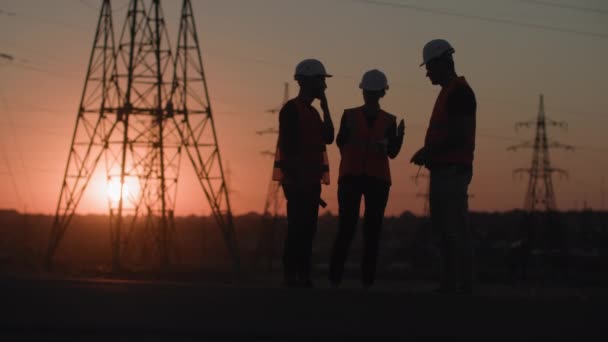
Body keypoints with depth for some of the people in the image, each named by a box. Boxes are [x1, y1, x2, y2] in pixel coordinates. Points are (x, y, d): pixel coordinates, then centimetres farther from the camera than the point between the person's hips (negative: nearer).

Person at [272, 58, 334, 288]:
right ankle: (291, 277, -11)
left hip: (311, 179, 9)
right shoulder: (291, 109, -7)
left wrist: (325, 107, 9)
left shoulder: (312, 112, 20)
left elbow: (328, 138, 11)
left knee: (307, 228, 5)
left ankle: (303, 276, 6)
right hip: (296, 179, -9)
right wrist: (293, 177, -19)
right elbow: (287, 146, -14)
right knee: (297, 228, -11)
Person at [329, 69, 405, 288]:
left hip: (378, 179, 2)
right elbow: (340, 143, -5)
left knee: (373, 229, -3)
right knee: (347, 227, -10)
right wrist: (348, 129, -25)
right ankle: (334, 278, -8)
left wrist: (400, 135, -14)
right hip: (351, 176, -1)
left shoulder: (389, 120, 9)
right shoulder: (350, 115, 6)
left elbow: (392, 153, 4)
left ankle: (368, 280, -2)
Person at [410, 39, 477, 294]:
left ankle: (465, 283, -11)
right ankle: (449, 283, 9)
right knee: (443, 229, 8)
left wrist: (429, 152, -12)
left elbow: (460, 135, -18)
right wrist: (427, 152, 10)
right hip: (443, 170, 10)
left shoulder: (459, 92, -10)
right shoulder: (447, 92, 21)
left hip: (453, 171, -10)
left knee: (455, 230, -11)